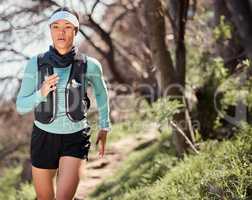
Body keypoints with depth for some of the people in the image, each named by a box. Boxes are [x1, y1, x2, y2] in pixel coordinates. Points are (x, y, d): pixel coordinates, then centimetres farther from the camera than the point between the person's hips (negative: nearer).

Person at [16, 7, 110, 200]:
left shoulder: (89, 65, -11)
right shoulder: (35, 63, -9)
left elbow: (101, 91, 11)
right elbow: (21, 106, -6)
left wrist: (104, 128, 13)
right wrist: (41, 93, -26)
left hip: (75, 138, -2)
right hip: (44, 137, 2)